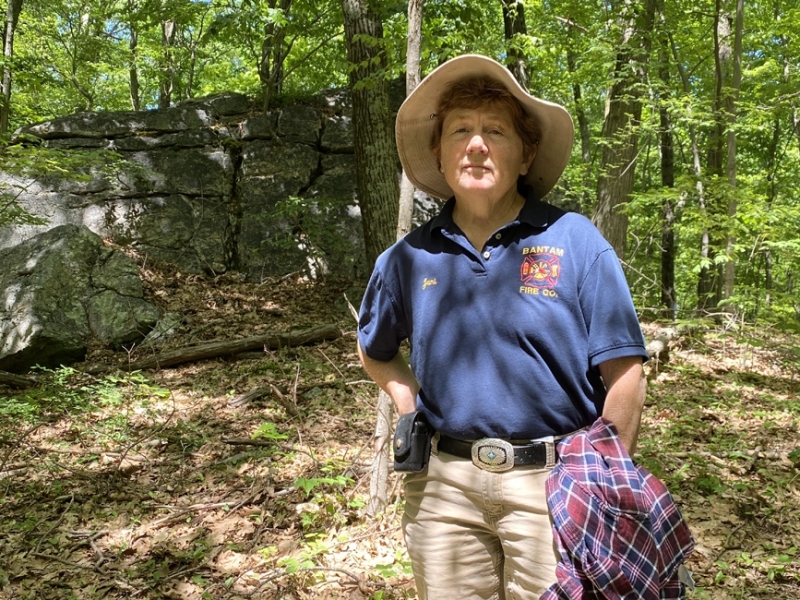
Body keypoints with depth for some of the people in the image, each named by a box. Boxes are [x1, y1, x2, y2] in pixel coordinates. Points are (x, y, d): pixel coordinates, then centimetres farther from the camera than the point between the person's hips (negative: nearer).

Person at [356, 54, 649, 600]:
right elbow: (375, 352, 20)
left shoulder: (576, 241, -7)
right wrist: (412, 406, 5)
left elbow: (624, 375, -7)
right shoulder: (410, 257, 2)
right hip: (446, 483, 3)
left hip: (553, 480, -3)